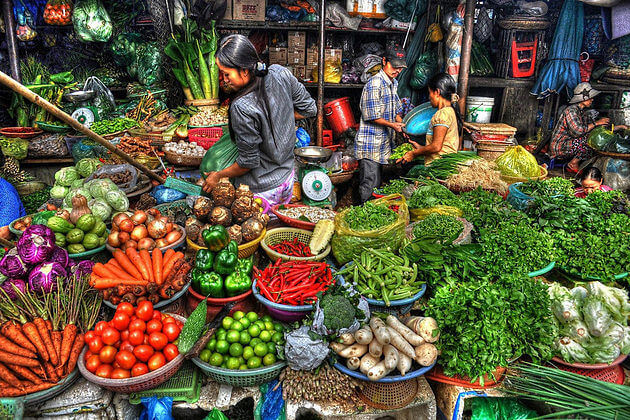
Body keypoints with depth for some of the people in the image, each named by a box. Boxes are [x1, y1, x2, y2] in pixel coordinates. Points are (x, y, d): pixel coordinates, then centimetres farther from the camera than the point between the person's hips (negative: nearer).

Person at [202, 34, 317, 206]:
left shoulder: (241, 108, -31)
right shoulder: (280, 73, -13)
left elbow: (249, 162, -20)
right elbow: (309, 109, 3)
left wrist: (218, 176, -4)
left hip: (260, 190, -7)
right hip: (287, 177, 7)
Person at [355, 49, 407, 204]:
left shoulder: (394, 84, 15)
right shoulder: (375, 82, -14)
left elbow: (396, 109, 24)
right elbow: (370, 115, -18)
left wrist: (400, 124, 6)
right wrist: (391, 125, -18)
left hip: (383, 144, 9)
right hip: (370, 144, -9)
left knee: (377, 184, 15)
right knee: (368, 185, -7)